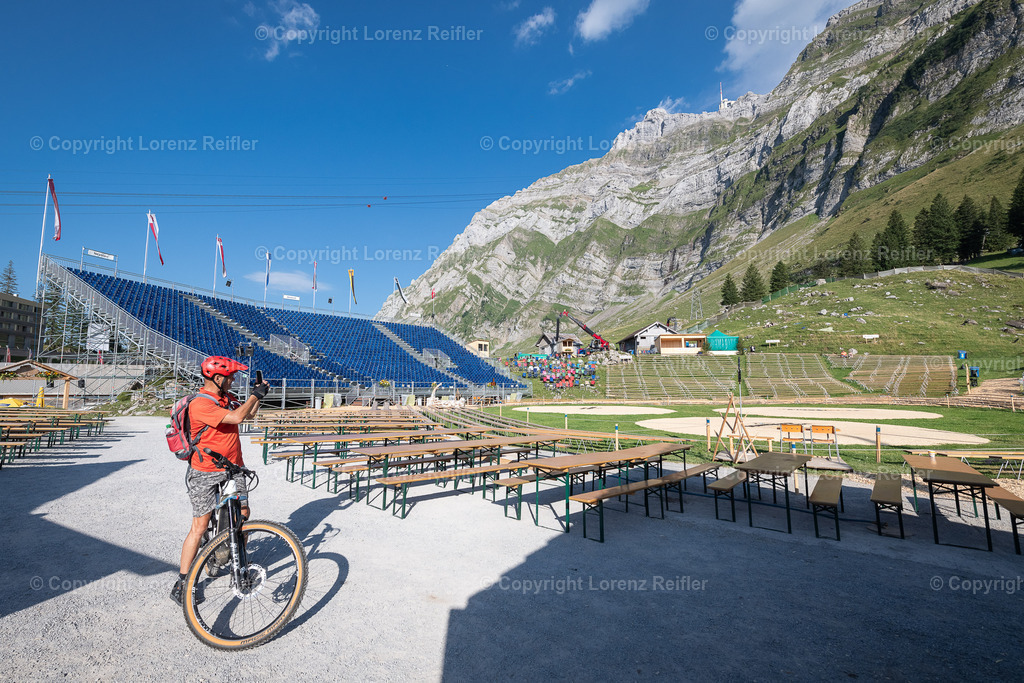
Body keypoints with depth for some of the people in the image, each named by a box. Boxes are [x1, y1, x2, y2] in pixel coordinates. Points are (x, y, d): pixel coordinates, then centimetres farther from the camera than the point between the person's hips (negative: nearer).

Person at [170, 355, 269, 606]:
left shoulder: (227, 397, 5)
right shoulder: (200, 404, -21)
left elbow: (249, 413, 19)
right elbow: (236, 417, -29)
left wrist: (258, 393, 7)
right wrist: (255, 395, -18)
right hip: (205, 473, -7)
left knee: (243, 514, 11)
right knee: (200, 527, -2)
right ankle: (182, 581, 12)